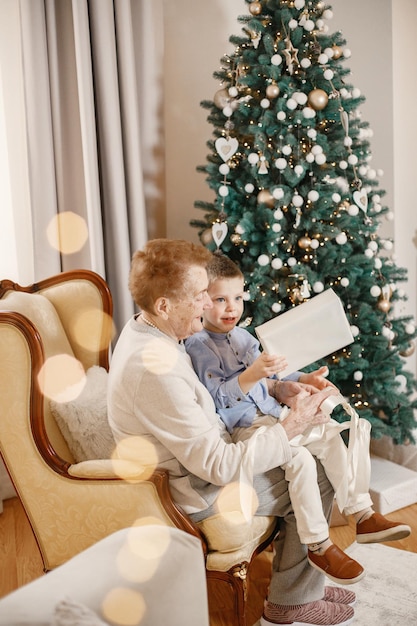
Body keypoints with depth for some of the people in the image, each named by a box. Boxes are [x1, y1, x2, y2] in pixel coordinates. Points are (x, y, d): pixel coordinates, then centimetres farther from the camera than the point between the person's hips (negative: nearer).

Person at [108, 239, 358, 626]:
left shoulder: (145, 330, -1)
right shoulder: (155, 370, -34)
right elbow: (218, 467, -29)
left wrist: (278, 389, -1)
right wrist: (293, 425, -22)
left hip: (198, 457, 9)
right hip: (200, 492, -9)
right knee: (316, 482, -1)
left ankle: (300, 583, 28)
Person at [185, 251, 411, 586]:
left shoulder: (243, 336, 14)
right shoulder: (199, 345, -13)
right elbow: (218, 397, -23)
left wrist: (302, 380, 4)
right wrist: (252, 374, -36)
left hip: (271, 413, 9)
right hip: (242, 427, -9)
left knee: (331, 434, 2)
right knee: (300, 459, -26)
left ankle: (363, 515, 10)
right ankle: (319, 546, -12)